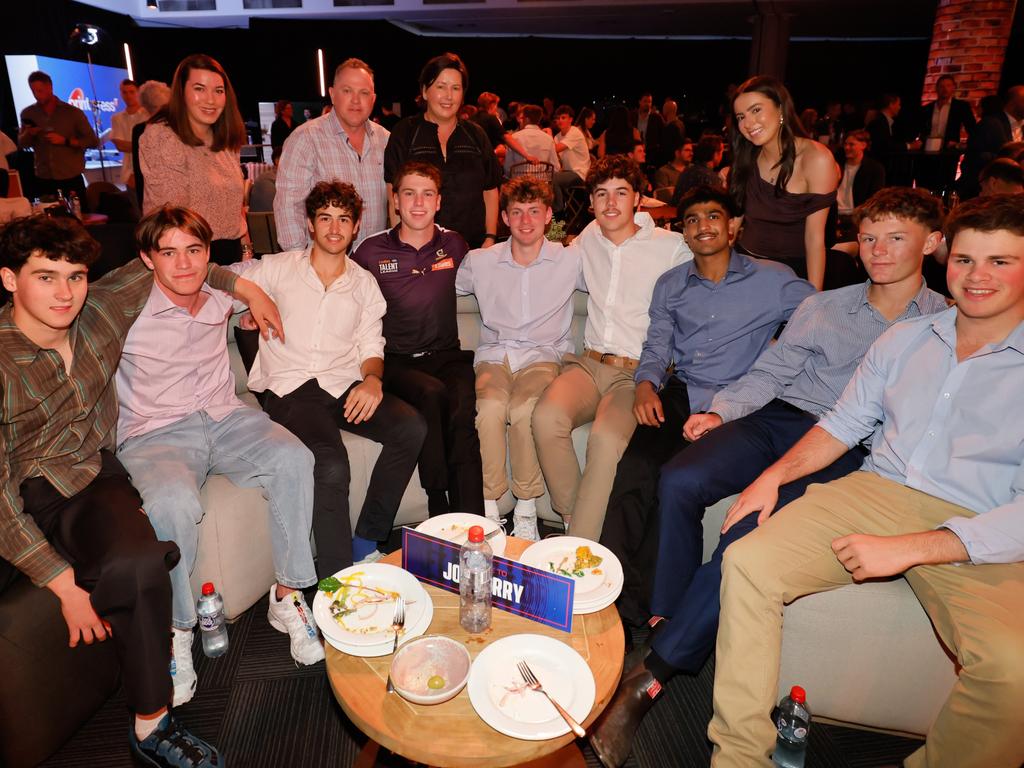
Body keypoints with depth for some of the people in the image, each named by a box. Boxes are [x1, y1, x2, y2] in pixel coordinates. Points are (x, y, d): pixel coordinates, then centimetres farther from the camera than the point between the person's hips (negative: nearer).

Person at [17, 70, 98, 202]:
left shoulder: (73, 112, -2)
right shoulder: (28, 114, 7)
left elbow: (93, 141, -3)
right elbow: (21, 144, 14)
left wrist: (65, 141, -15)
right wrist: (28, 133, -8)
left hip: (71, 179, -3)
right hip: (43, 180, 3)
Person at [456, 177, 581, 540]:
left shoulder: (570, 261, 7)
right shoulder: (480, 262, 10)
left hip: (543, 356, -1)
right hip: (493, 356, 1)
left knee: (524, 409, -34)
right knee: (490, 407, -33)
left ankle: (526, 510, -17)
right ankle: (488, 508, -19)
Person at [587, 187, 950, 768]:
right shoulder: (822, 306, 22)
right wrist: (721, 411, -2)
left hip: (848, 453, -4)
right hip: (778, 419, 4)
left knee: (749, 535, -31)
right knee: (680, 480, -26)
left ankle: (652, 674, -21)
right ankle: (666, 624, -14)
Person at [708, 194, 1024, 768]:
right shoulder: (904, 340, 14)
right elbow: (844, 424, 17)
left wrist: (908, 548, -19)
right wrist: (776, 474, -1)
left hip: (978, 537, -3)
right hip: (875, 493, 3)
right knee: (747, 562, -19)